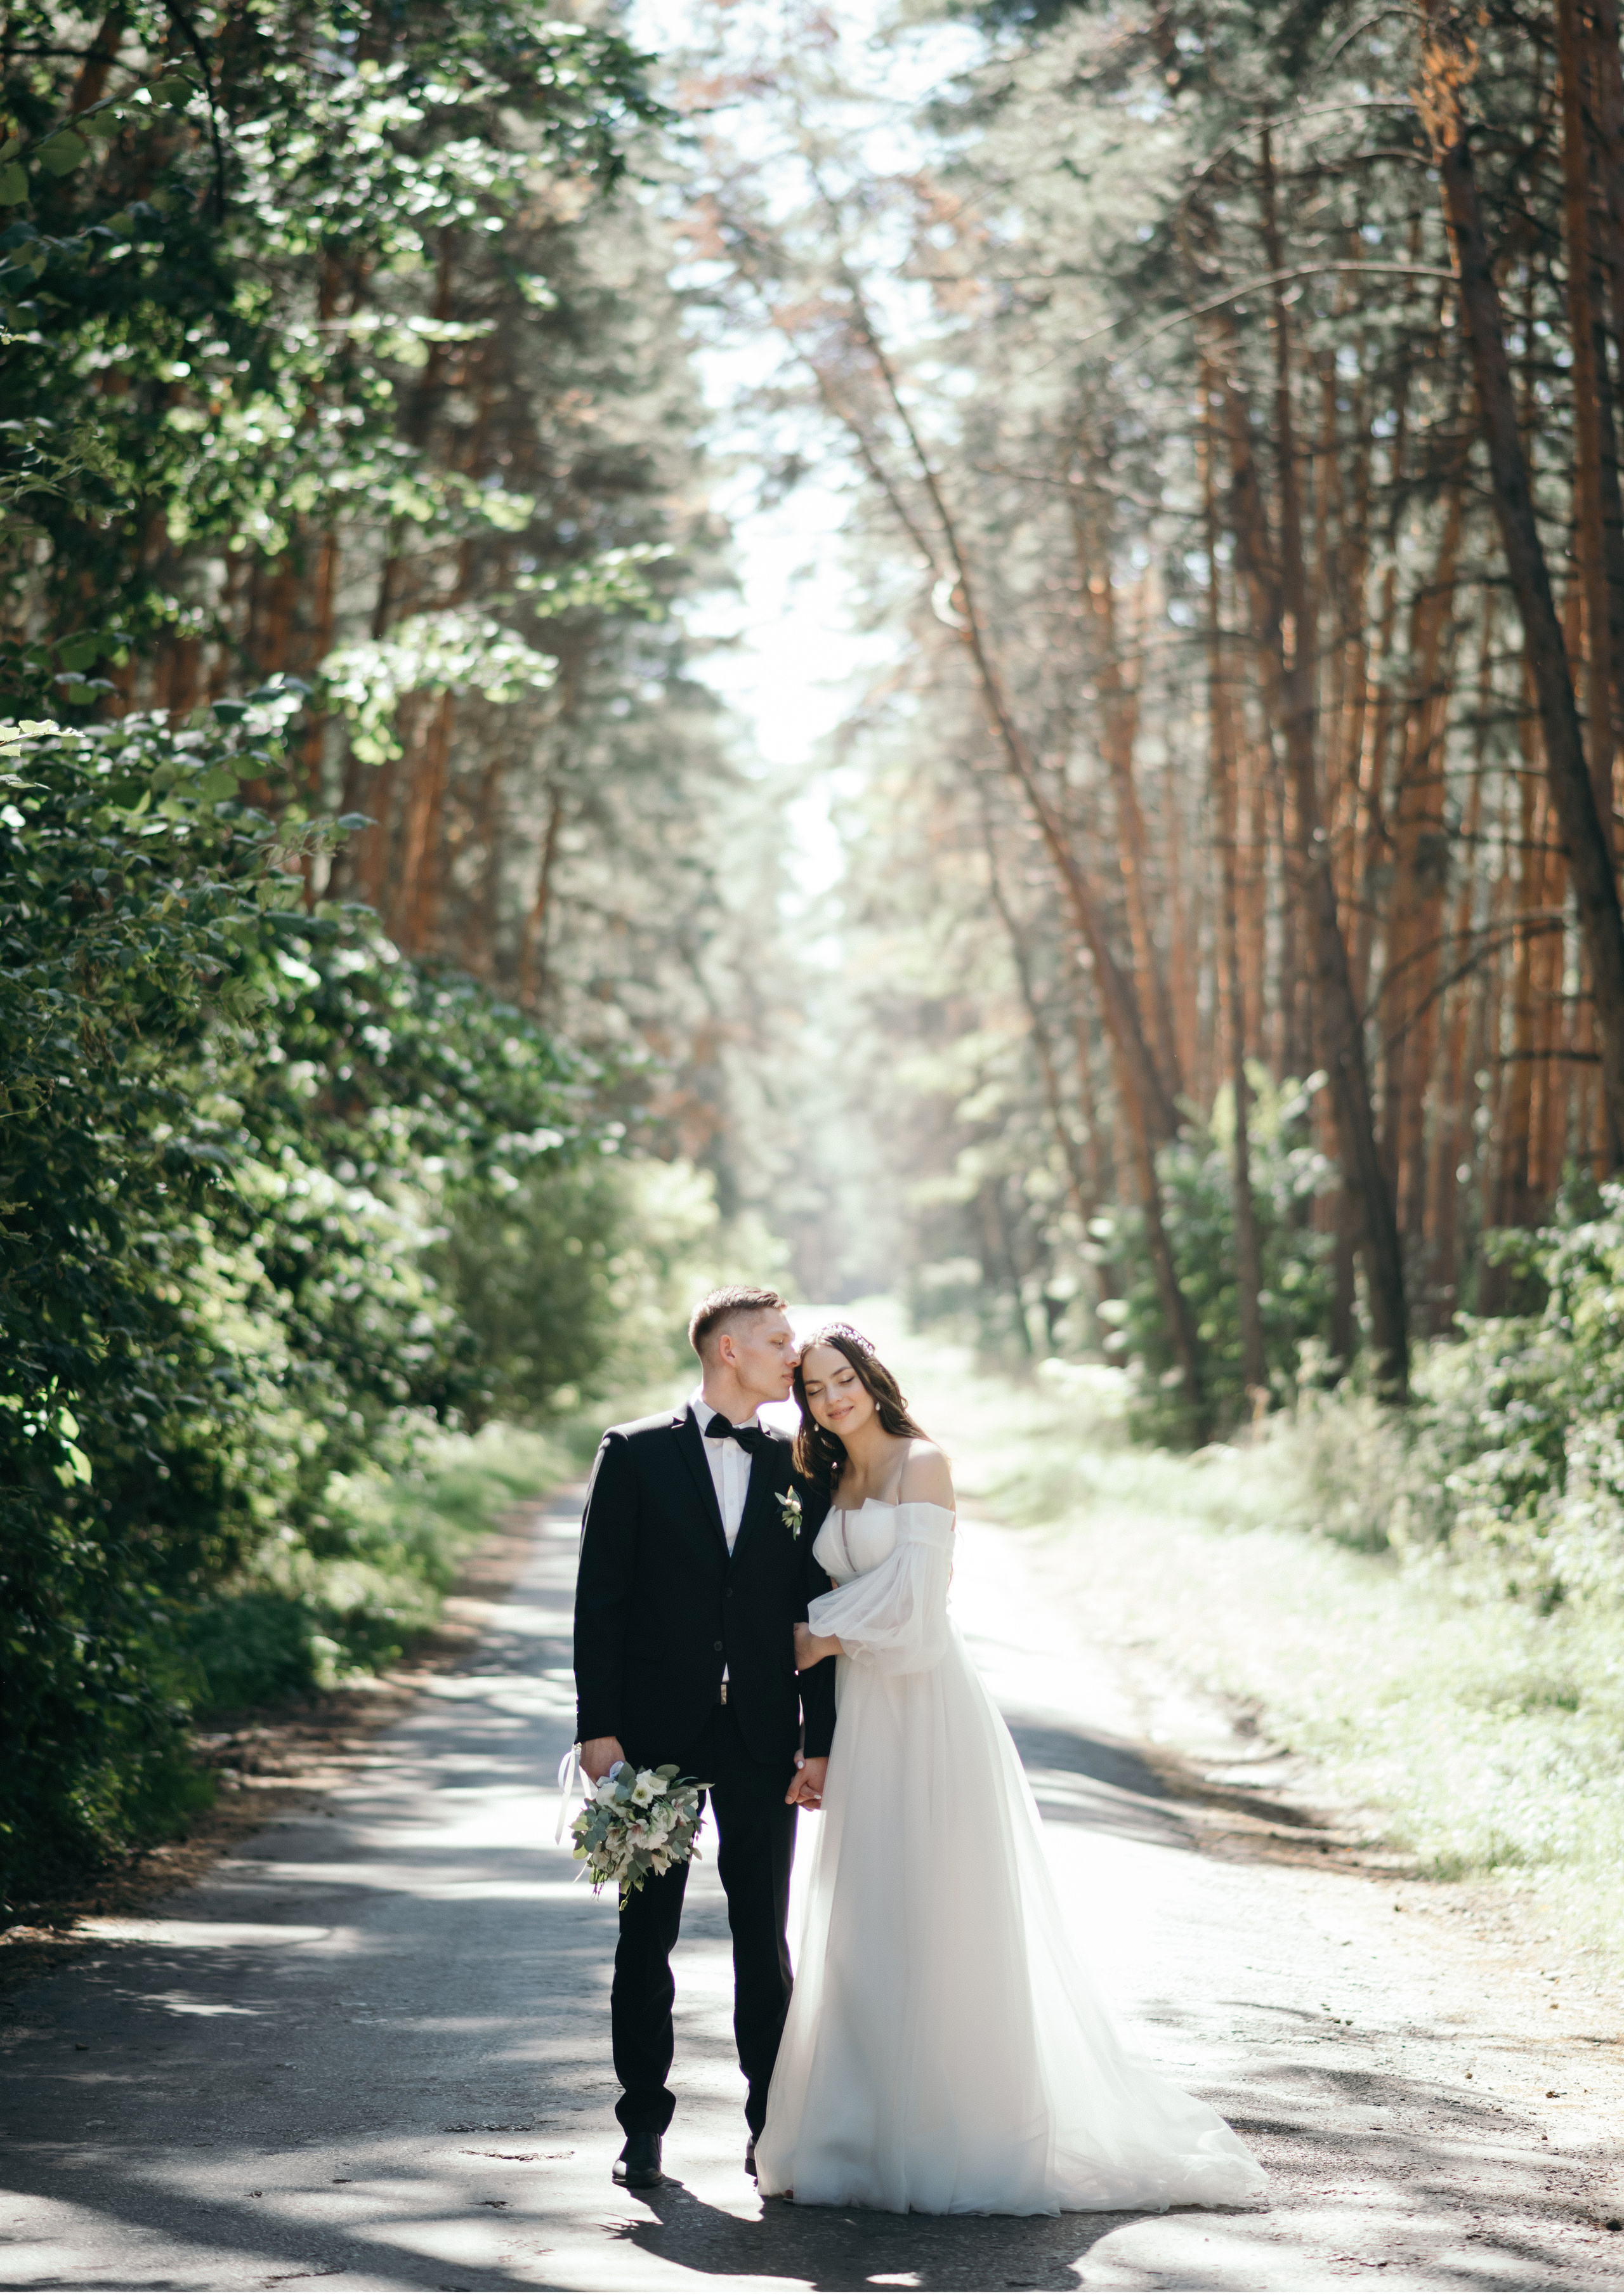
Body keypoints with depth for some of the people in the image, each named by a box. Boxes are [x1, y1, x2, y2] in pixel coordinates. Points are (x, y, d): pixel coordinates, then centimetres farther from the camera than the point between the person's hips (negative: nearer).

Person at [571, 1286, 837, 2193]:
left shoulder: (797, 1466, 8)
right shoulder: (636, 1453, 0)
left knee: (765, 1937, 6)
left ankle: (772, 2125, 14)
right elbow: (601, 1597, -2)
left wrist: (819, 1738, 1)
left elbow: (815, 1609, 7)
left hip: (762, 1737, 2)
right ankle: (645, 2125, 15)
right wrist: (599, 1727, -8)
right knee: (647, 1937, 5)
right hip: (658, 1732, -2)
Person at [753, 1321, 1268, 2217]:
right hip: (864, 1716, 7)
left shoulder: (921, 1463, -5)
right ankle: (872, 2131, 12)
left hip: (929, 1707, -7)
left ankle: (963, 2136, 2)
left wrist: (824, 1635, -4)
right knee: (867, 1925, 6)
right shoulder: (831, 1484, 16)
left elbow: (909, 1590, -13)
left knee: (943, 1916, -5)